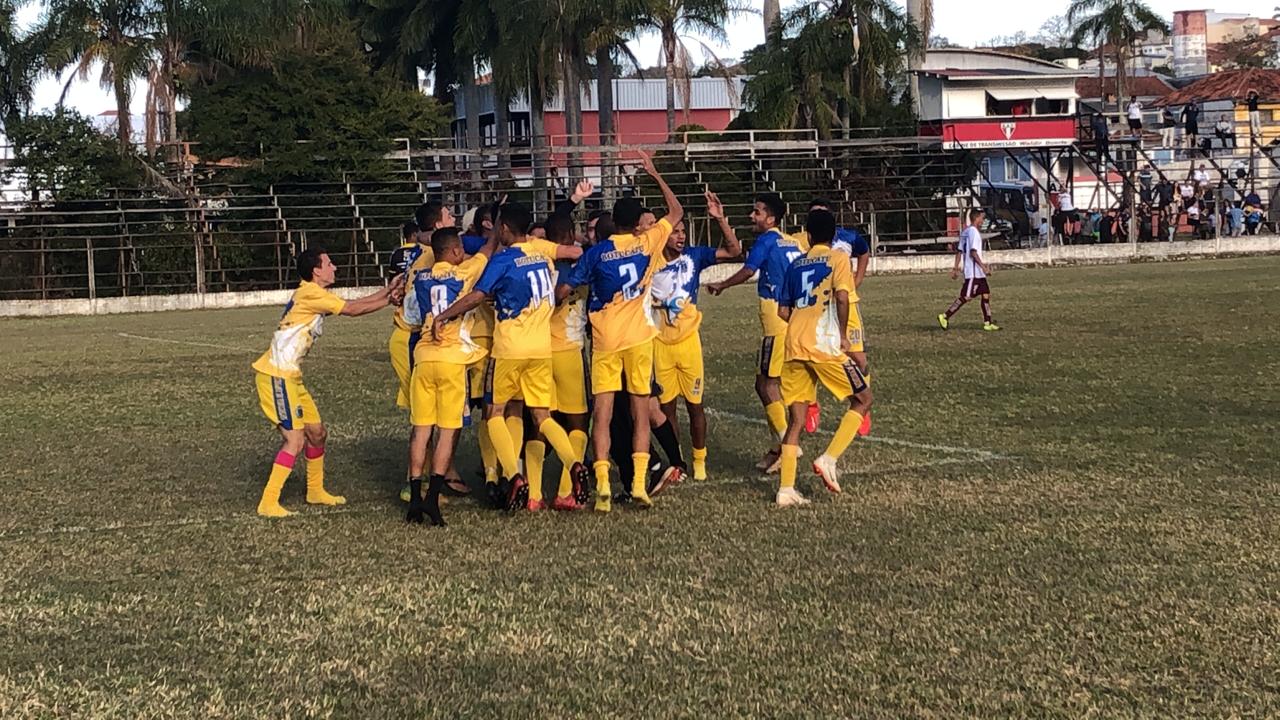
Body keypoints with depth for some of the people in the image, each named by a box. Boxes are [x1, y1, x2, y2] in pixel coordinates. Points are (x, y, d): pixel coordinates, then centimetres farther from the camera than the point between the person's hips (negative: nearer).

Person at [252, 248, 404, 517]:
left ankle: (315, 491, 31)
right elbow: (352, 310, -11)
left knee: (317, 432, 17)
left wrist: (388, 290, 12)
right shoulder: (310, 293, -15)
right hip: (276, 376, -10)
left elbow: (354, 304, 17)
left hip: (290, 376, 10)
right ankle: (268, 503, -11)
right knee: (295, 439, -12)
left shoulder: (316, 294, 15)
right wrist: (389, 300, -1)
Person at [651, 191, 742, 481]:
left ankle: (699, 461, 18)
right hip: (659, 343, 0)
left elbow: (733, 251, -6)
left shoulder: (693, 256, -3)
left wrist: (720, 219, -18)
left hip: (688, 340, 0)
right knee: (665, 405, 6)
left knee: (695, 403, 5)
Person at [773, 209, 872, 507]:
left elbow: (783, 311, 15)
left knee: (796, 419, 9)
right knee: (863, 400, 10)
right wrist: (843, 335, -3)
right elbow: (842, 296, -13)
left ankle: (785, 490, 3)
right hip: (824, 346, -5)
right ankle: (829, 459, -6)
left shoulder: (795, 265, 17)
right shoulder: (837, 258, 2)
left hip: (794, 347, 5)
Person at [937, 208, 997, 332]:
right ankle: (945, 317, -6)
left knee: (986, 294, 8)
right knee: (966, 296, -9)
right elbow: (973, 252, -21)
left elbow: (959, 251, 15)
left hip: (978, 273, 10)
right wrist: (983, 267, -21)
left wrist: (956, 268, 16)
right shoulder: (974, 232, -14)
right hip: (974, 271, -10)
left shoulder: (965, 232, 15)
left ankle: (988, 323, 8)